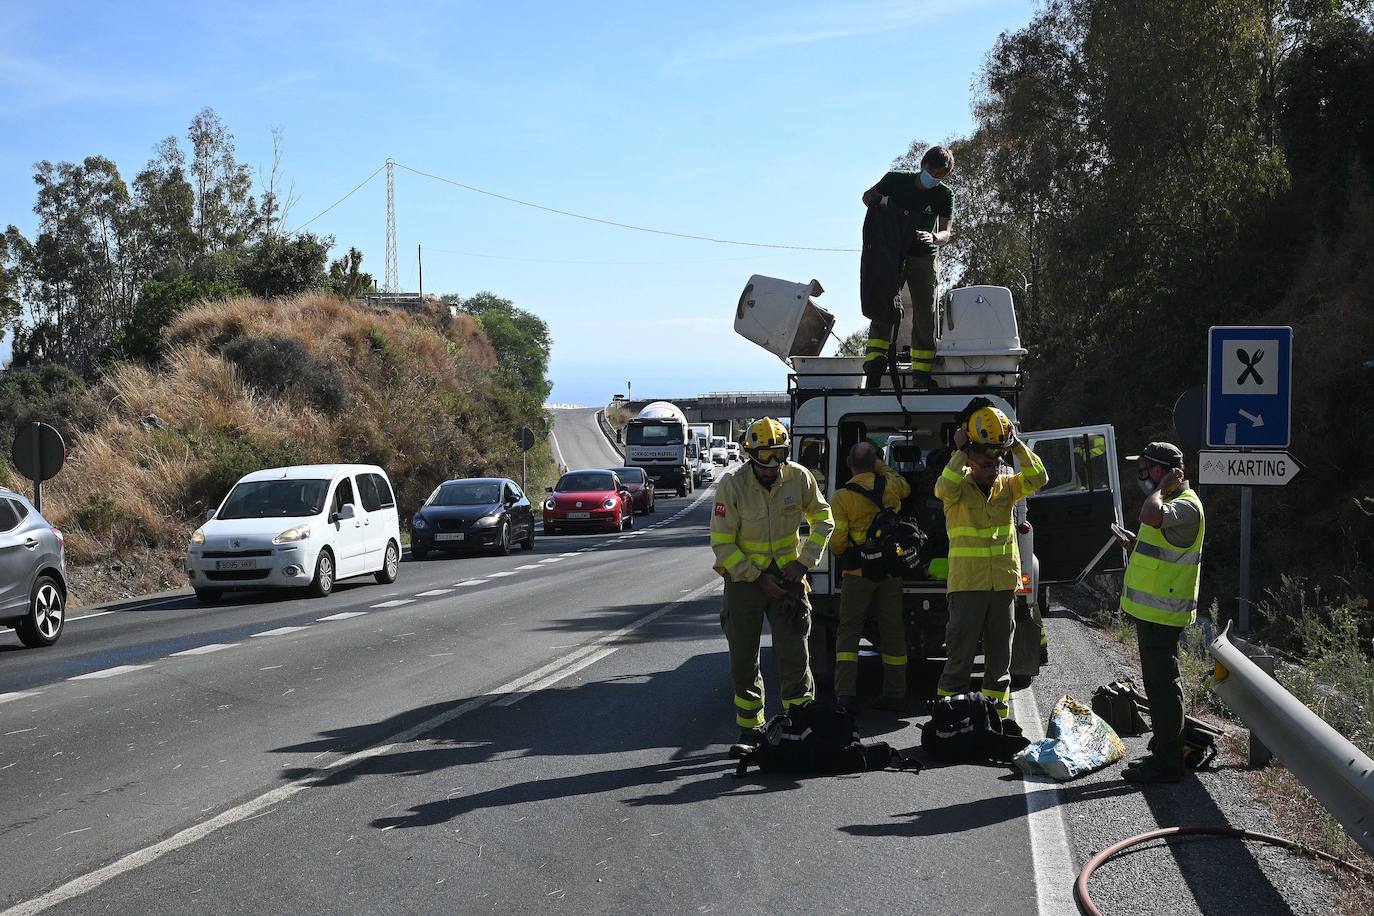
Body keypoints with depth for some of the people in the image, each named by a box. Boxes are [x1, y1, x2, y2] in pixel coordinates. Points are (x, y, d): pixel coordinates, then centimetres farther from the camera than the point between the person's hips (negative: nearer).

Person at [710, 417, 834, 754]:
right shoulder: (732, 484, -14)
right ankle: (750, 730, 16)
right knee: (743, 660, 5)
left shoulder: (798, 477, -7)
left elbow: (823, 519, 7)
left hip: (786, 575, 1)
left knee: (794, 654, -1)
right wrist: (757, 578, -15)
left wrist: (803, 561, -5)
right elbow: (721, 542, -11)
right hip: (743, 576, -1)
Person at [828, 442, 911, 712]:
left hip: (858, 572, -4)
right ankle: (895, 693, 15)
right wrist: (882, 466, 27)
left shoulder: (842, 497, -13)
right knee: (892, 630, 11)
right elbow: (905, 488, 25)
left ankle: (846, 693, -4)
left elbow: (836, 542, -12)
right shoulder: (890, 486, -2)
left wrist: (839, 553, 10)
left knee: (848, 631, 4)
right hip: (891, 572, 4)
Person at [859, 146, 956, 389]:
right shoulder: (896, 181, -7)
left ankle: (922, 374, 3)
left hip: (924, 258, 0)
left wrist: (933, 237, -36)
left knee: (925, 314, -2)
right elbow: (868, 196, 8)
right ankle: (875, 360, -14)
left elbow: (946, 234, -13)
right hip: (891, 255, 0)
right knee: (883, 307, -10)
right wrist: (880, 208, -15)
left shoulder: (944, 195, -7)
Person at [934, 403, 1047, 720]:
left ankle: (997, 714, 22)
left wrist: (1017, 445, -8)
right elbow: (944, 488, -27)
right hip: (967, 584, -5)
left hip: (1003, 583, 5)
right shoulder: (960, 486, -5)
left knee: (1000, 655, 12)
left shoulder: (1006, 486, 8)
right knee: (960, 655, -1)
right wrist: (960, 452, -23)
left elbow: (1037, 478, -4)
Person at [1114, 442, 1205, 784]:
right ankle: (1163, 752, 27)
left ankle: (1167, 764, -3)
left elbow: (1151, 515, -40)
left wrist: (1162, 487, -22)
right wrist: (1135, 546, 10)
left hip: (1162, 613, -11)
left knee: (1163, 685, -7)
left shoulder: (1186, 506, -17)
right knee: (1158, 683, 17)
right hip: (1151, 611, 11)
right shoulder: (1170, 503, 17)